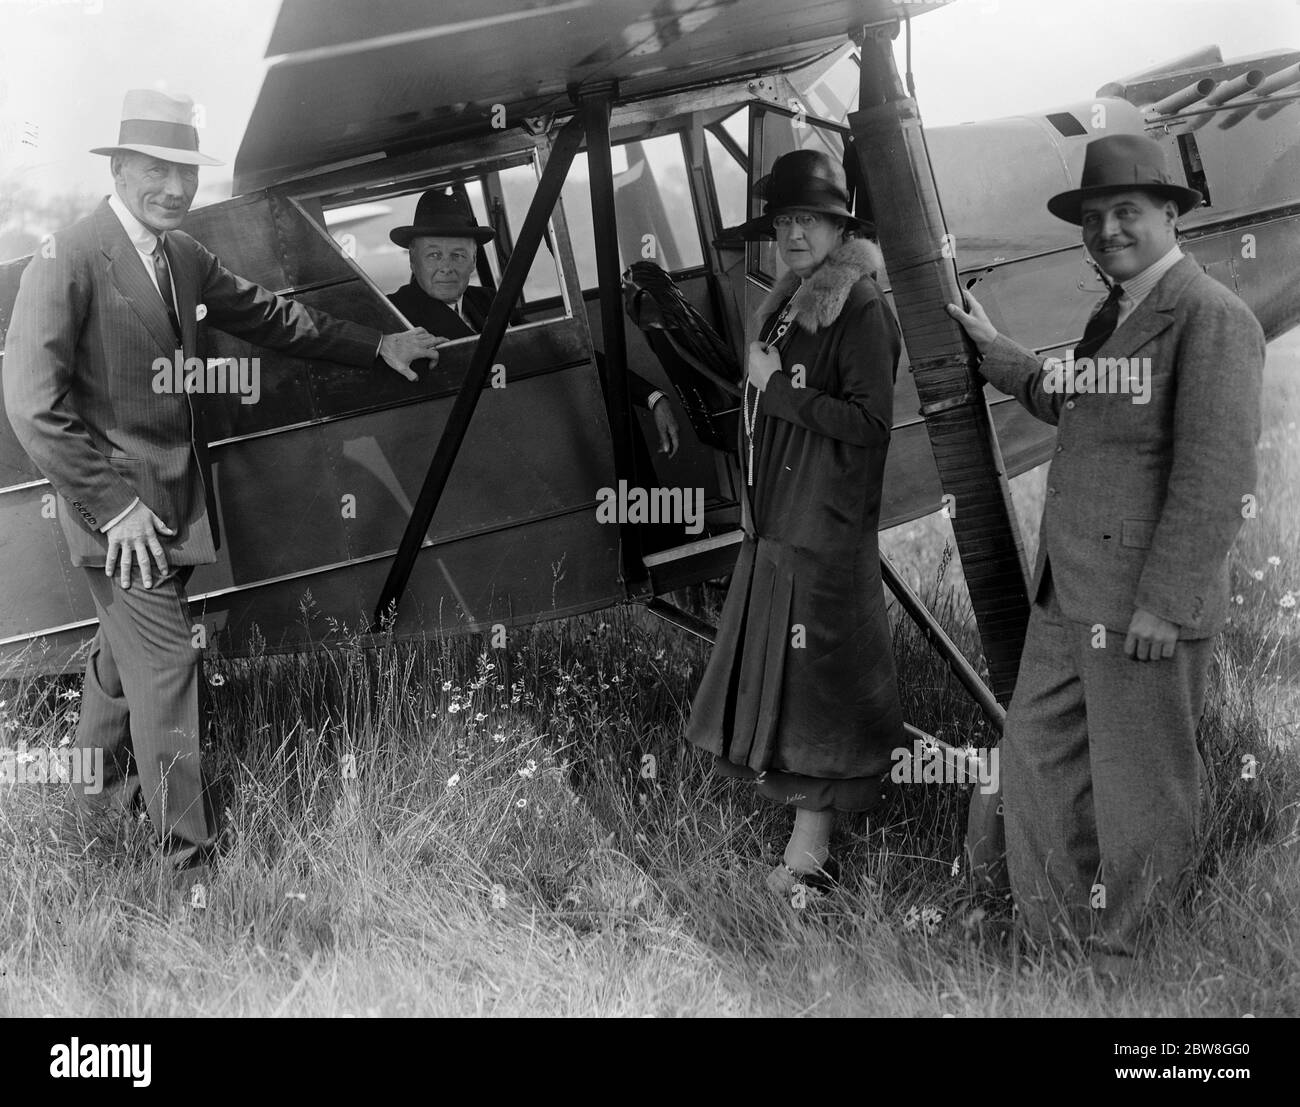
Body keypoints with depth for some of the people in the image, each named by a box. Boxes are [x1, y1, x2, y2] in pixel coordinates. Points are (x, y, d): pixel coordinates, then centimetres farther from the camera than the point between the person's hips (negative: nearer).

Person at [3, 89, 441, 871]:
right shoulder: (70, 260, -17)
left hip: (175, 502, 8)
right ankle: (189, 854, 4)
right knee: (167, 666, -6)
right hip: (122, 505, -8)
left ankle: (101, 788, 41)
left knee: (125, 650, 22)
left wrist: (378, 346, 21)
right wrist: (113, 506, -20)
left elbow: (269, 315, 21)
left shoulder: (185, 257, 8)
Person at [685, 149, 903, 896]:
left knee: (810, 684, -4)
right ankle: (808, 836, 18)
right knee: (776, 676, 10)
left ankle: (811, 852, 3)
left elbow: (870, 424, -18)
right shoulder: (789, 307, 15)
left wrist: (778, 386, -16)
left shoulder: (862, 310, -11)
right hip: (775, 526, 9)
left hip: (826, 533, -9)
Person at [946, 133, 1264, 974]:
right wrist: (992, 348, 38)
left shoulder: (1211, 318, -13)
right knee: (1036, 754, 14)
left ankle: (1123, 967, 17)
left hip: (1145, 604, -9)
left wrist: (1164, 600, -21)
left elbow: (1216, 474, -19)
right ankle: (1054, 941, 27)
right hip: (1069, 595, 9)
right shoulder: (1113, 316, 16)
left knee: (1138, 795, 2)